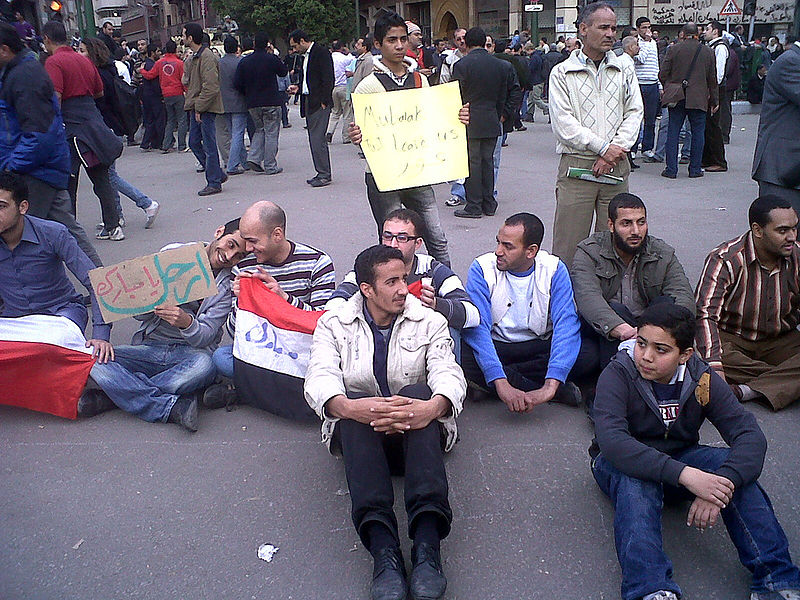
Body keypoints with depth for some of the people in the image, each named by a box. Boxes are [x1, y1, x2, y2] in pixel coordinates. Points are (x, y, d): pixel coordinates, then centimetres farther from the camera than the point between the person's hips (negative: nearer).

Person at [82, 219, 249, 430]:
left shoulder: (228, 284, -1)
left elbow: (205, 337, -10)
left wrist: (187, 322, -32)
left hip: (190, 353, -2)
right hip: (149, 346, 2)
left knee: (204, 365, -37)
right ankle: (172, 406, -32)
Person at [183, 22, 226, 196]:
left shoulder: (207, 57, -15)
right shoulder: (195, 56, 16)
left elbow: (210, 87, -22)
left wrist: (199, 108, -19)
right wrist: (193, 106, 15)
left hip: (206, 109, -10)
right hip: (196, 108, 10)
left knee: (209, 145, -4)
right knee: (194, 143, 12)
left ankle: (214, 183, 3)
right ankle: (218, 175, 19)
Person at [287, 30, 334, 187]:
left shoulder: (322, 52, -8)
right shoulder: (305, 56, 19)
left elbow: (328, 79, -13)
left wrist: (323, 102, -16)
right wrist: (298, 87, 10)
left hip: (319, 103, -9)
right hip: (308, 102, 9)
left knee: (317, 139, -11)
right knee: (315, 139, 9)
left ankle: (324, 175, -6)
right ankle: (322, 174, 14)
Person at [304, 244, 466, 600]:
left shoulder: (429, 321, 4)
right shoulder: (334, 324, 3)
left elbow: (449, 374, -13)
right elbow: (319, 380, -13)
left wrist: (432, 408, -38)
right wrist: (349, 407, -37)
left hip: (417, 429, 0)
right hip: (359, 433, 0)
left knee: (417, 392, -32)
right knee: (354, 404, -33)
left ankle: (427, 545, -43)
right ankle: (383, 550, -44)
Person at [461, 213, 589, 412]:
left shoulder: (554, 270, -10)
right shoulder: (482, 268, -13)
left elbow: (567, 325, -21)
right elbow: (477, 326, -24)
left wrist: (550, 385, -36)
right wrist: (501, 385, -37)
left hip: (539, 346, 1)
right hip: (495, 346, 0)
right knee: (462, 356, -34)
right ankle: (560, 393, -22)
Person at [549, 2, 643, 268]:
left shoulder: (624, 71, 14)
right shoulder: (562, 73, 3)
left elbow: (634, 113, 6)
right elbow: (563, 122, -7)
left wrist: (615, 150, -10)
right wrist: (603, 147, -11)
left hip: (615, 166, 3)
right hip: (576, 165, -3)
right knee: (568, 243, -3)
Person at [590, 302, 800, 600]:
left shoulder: (702, 380, -12)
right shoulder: (618, 375, -22)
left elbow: (750, 435, -22)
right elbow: (610, 440, -38)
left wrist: (724, 482, -43)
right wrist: (685, 475, -47)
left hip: (682, 458, 3)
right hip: (623, 465, -3)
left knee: (732, 465, -26)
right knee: (636, 478, -38)